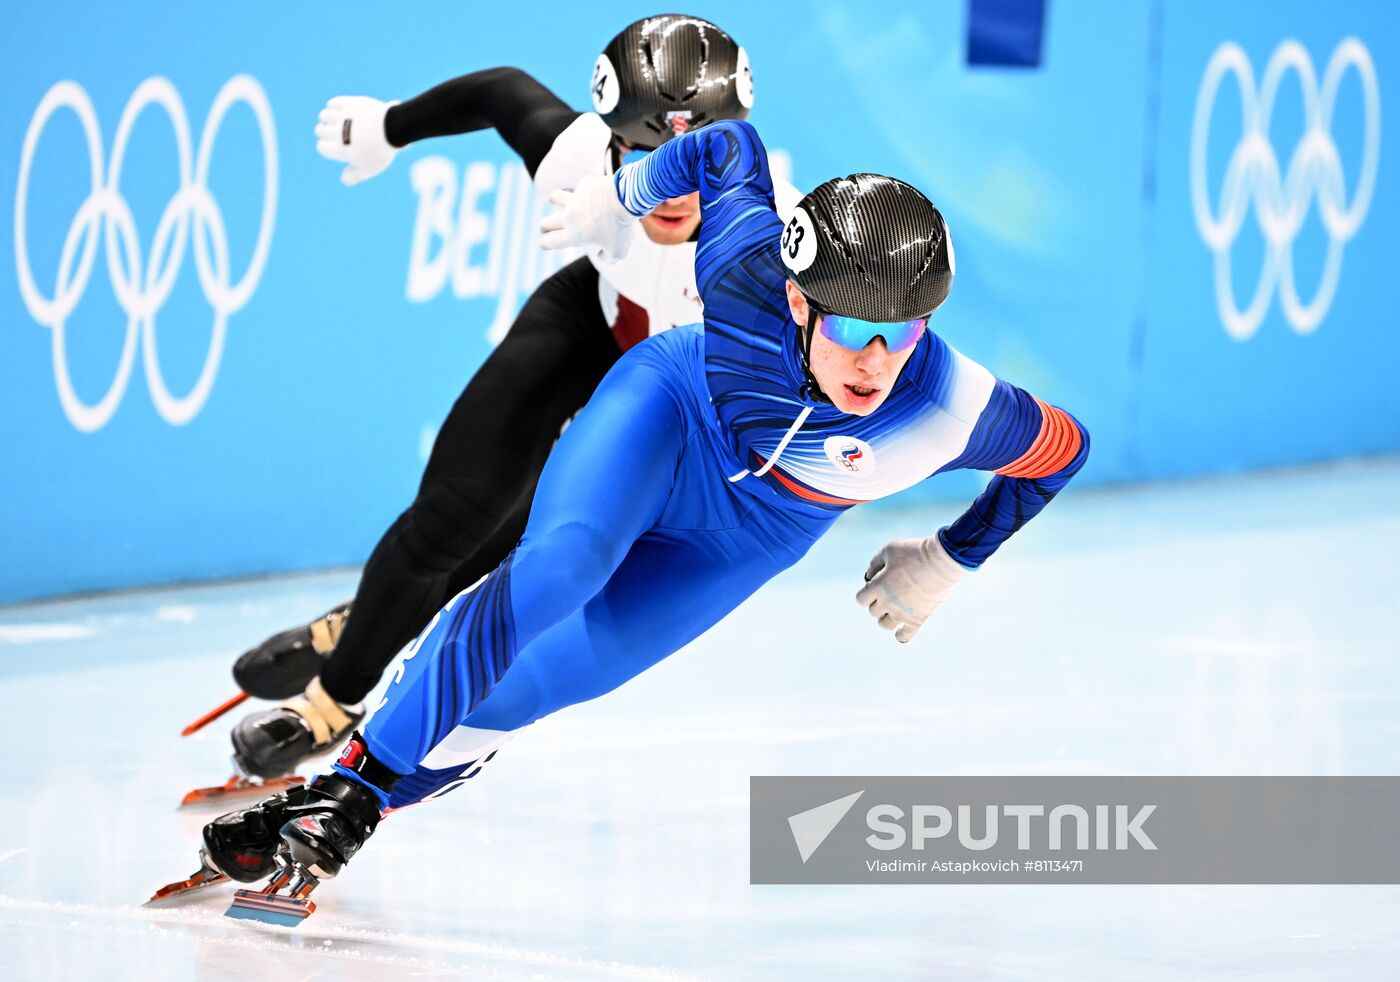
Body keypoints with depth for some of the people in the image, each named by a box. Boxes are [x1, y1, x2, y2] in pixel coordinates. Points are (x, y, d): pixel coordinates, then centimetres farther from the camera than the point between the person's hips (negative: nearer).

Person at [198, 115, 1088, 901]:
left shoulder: (952, 411, -34)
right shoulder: (751, 258, -33)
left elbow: (1065, 451, -13)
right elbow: (730, 145, -12)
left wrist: (949, 562, -3)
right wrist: (625, 195, 3)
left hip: (747, 536, 1)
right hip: (669, 413, -1)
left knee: (558, 669, -9)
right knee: (565, 562, -30)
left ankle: (358, 799, 10)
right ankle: (352, 781, -22)